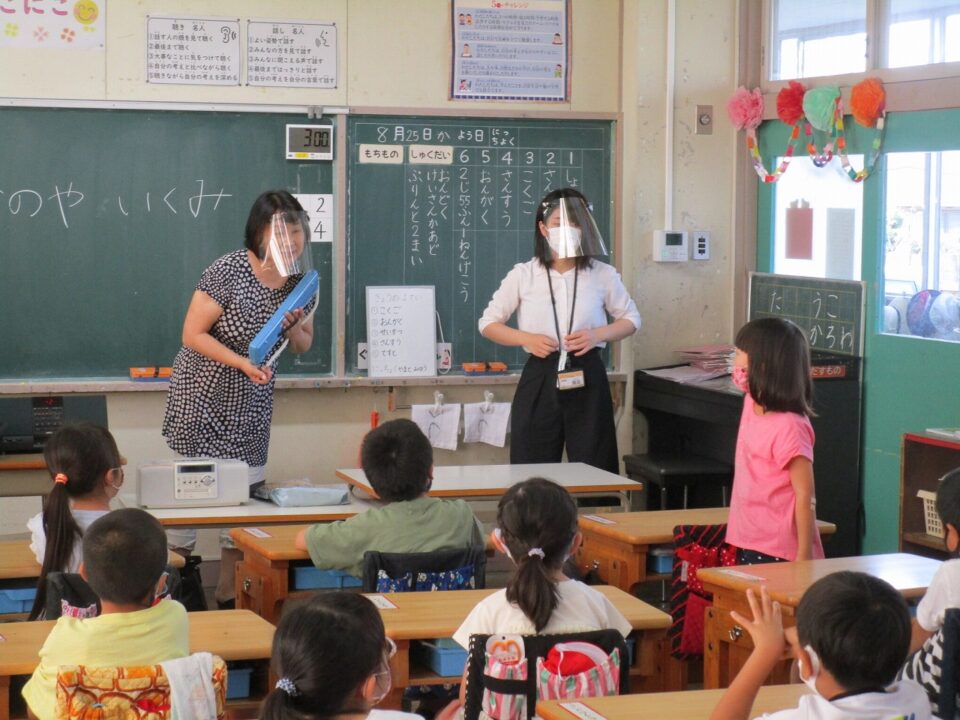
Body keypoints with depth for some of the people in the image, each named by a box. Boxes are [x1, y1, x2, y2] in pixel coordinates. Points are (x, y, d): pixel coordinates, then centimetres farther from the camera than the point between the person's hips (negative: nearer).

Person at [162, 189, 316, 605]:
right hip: (202, 397, -5)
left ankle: (228, 594, 16)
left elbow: (303, 346, 10)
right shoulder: (228, 271, -19)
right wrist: (242, 363, -27)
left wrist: (294, 324, -13)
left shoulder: (299, 280, -1)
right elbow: (192, 335, -16)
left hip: (251, 403, 5)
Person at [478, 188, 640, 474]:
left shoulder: (602, 274, 3)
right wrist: (527, 339, -11)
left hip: (587, 378, 0)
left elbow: (630, 319, 14)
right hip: (540, 378, 0)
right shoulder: (523, 275, 1)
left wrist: (598, 335, -7)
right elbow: (488, 324, 7)